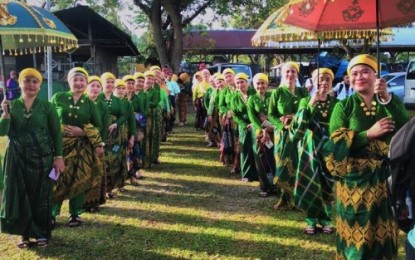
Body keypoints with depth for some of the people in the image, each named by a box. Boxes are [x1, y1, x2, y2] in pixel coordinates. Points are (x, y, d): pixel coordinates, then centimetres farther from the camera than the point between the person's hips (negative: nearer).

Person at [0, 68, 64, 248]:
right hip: (18, 158, 1)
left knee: (41, 196, 6)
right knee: (20, 196, 5)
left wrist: (58, 157, -5)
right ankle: (25, 233, 18)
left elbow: (56, 133, -1)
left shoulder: (47, 106, -2)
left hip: (42, 157, -1)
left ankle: (42, 233, 19)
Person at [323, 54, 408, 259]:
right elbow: (335, 144, -9)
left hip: (386, 177, 2)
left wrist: (386, 98, -17)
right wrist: (369, 134, -15)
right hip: (354, 179, -2)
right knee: (356, 232, 4)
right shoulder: (343, 106, 0)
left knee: (383, 232, 10)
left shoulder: (393, 102, 6)